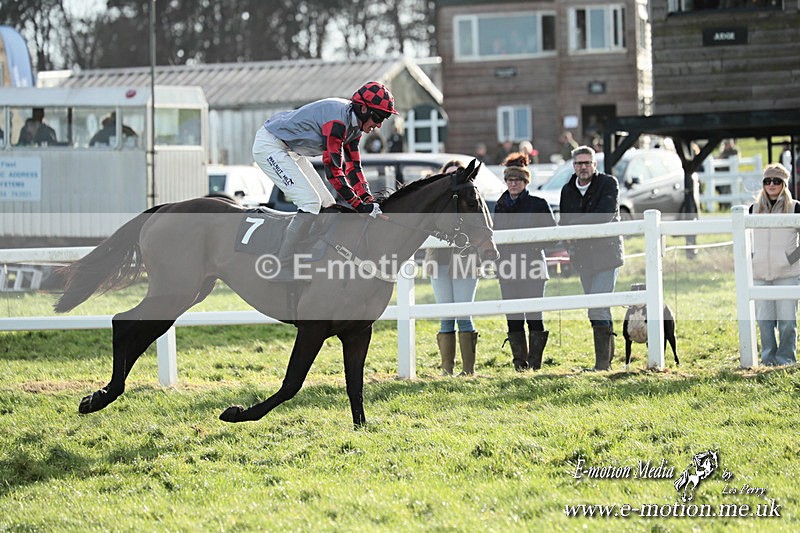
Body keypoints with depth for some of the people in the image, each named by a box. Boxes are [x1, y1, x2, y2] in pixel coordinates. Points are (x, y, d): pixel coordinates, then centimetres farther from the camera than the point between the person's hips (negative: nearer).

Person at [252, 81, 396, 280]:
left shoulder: (354, 123, 2)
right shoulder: (338, 120, -29)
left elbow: (353, 167, 5)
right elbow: (333, 169, -30)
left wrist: (369, 199, -7)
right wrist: (360, 205, -27)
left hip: (289, 150, 11)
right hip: (269, 146, -11)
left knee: (327, 205, 7)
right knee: (310, 203, -18)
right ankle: (281, 269, -16)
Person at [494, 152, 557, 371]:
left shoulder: (538, 204, 1)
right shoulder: (500, 205, 14)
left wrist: (534, 244, -12)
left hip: (532, 264, -4)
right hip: (508, 266, 4)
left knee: (534, 315, -8)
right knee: (513, 317, 3)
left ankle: (535, 362, -4)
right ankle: (519, 362, 9)